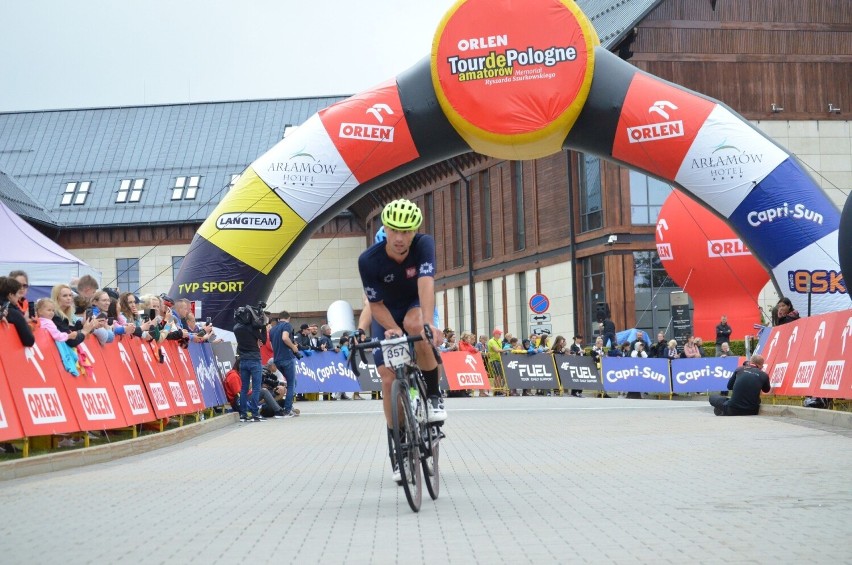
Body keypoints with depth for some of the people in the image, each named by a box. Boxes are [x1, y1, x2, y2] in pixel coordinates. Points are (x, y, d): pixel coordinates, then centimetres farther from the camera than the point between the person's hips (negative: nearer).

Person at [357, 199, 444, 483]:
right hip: (387, 314, 1)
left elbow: (426, 283, -43)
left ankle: (433, 396, -20)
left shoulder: (424, 244, -28)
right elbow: (376, 305, -16)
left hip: (416, 306, -1)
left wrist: (428, 323, -57)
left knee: (415, 325, -38)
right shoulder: (369, 260, -26)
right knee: (389, 379, -10)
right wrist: (393, 330, -34)